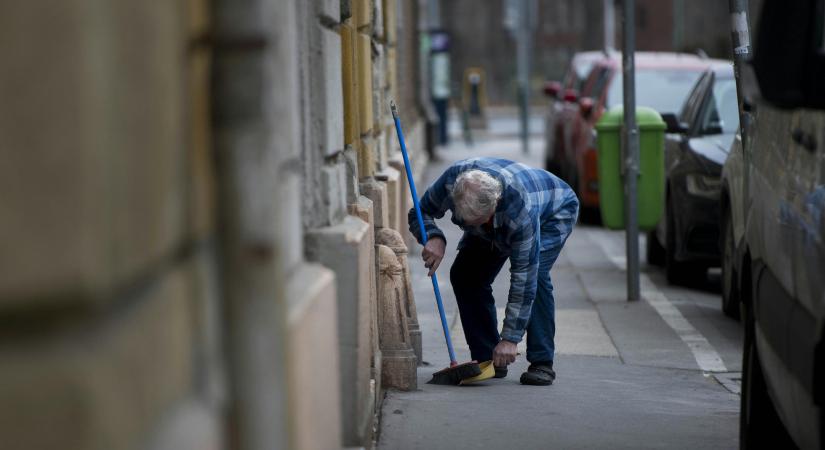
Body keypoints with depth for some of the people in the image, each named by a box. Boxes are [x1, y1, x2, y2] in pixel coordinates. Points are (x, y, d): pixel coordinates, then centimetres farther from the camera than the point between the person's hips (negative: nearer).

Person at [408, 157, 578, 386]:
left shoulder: (521, 209, -46)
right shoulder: (452, 180, -35)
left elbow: (523, 277, -40)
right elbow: (419, 213, -15)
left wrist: (510, 338, -37)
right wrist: (433, 237, -40)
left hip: (554, 212, -5)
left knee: (534, 274, -30)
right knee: (464, 274, -11)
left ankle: (542, 364, -20)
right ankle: (487, 358, -2)